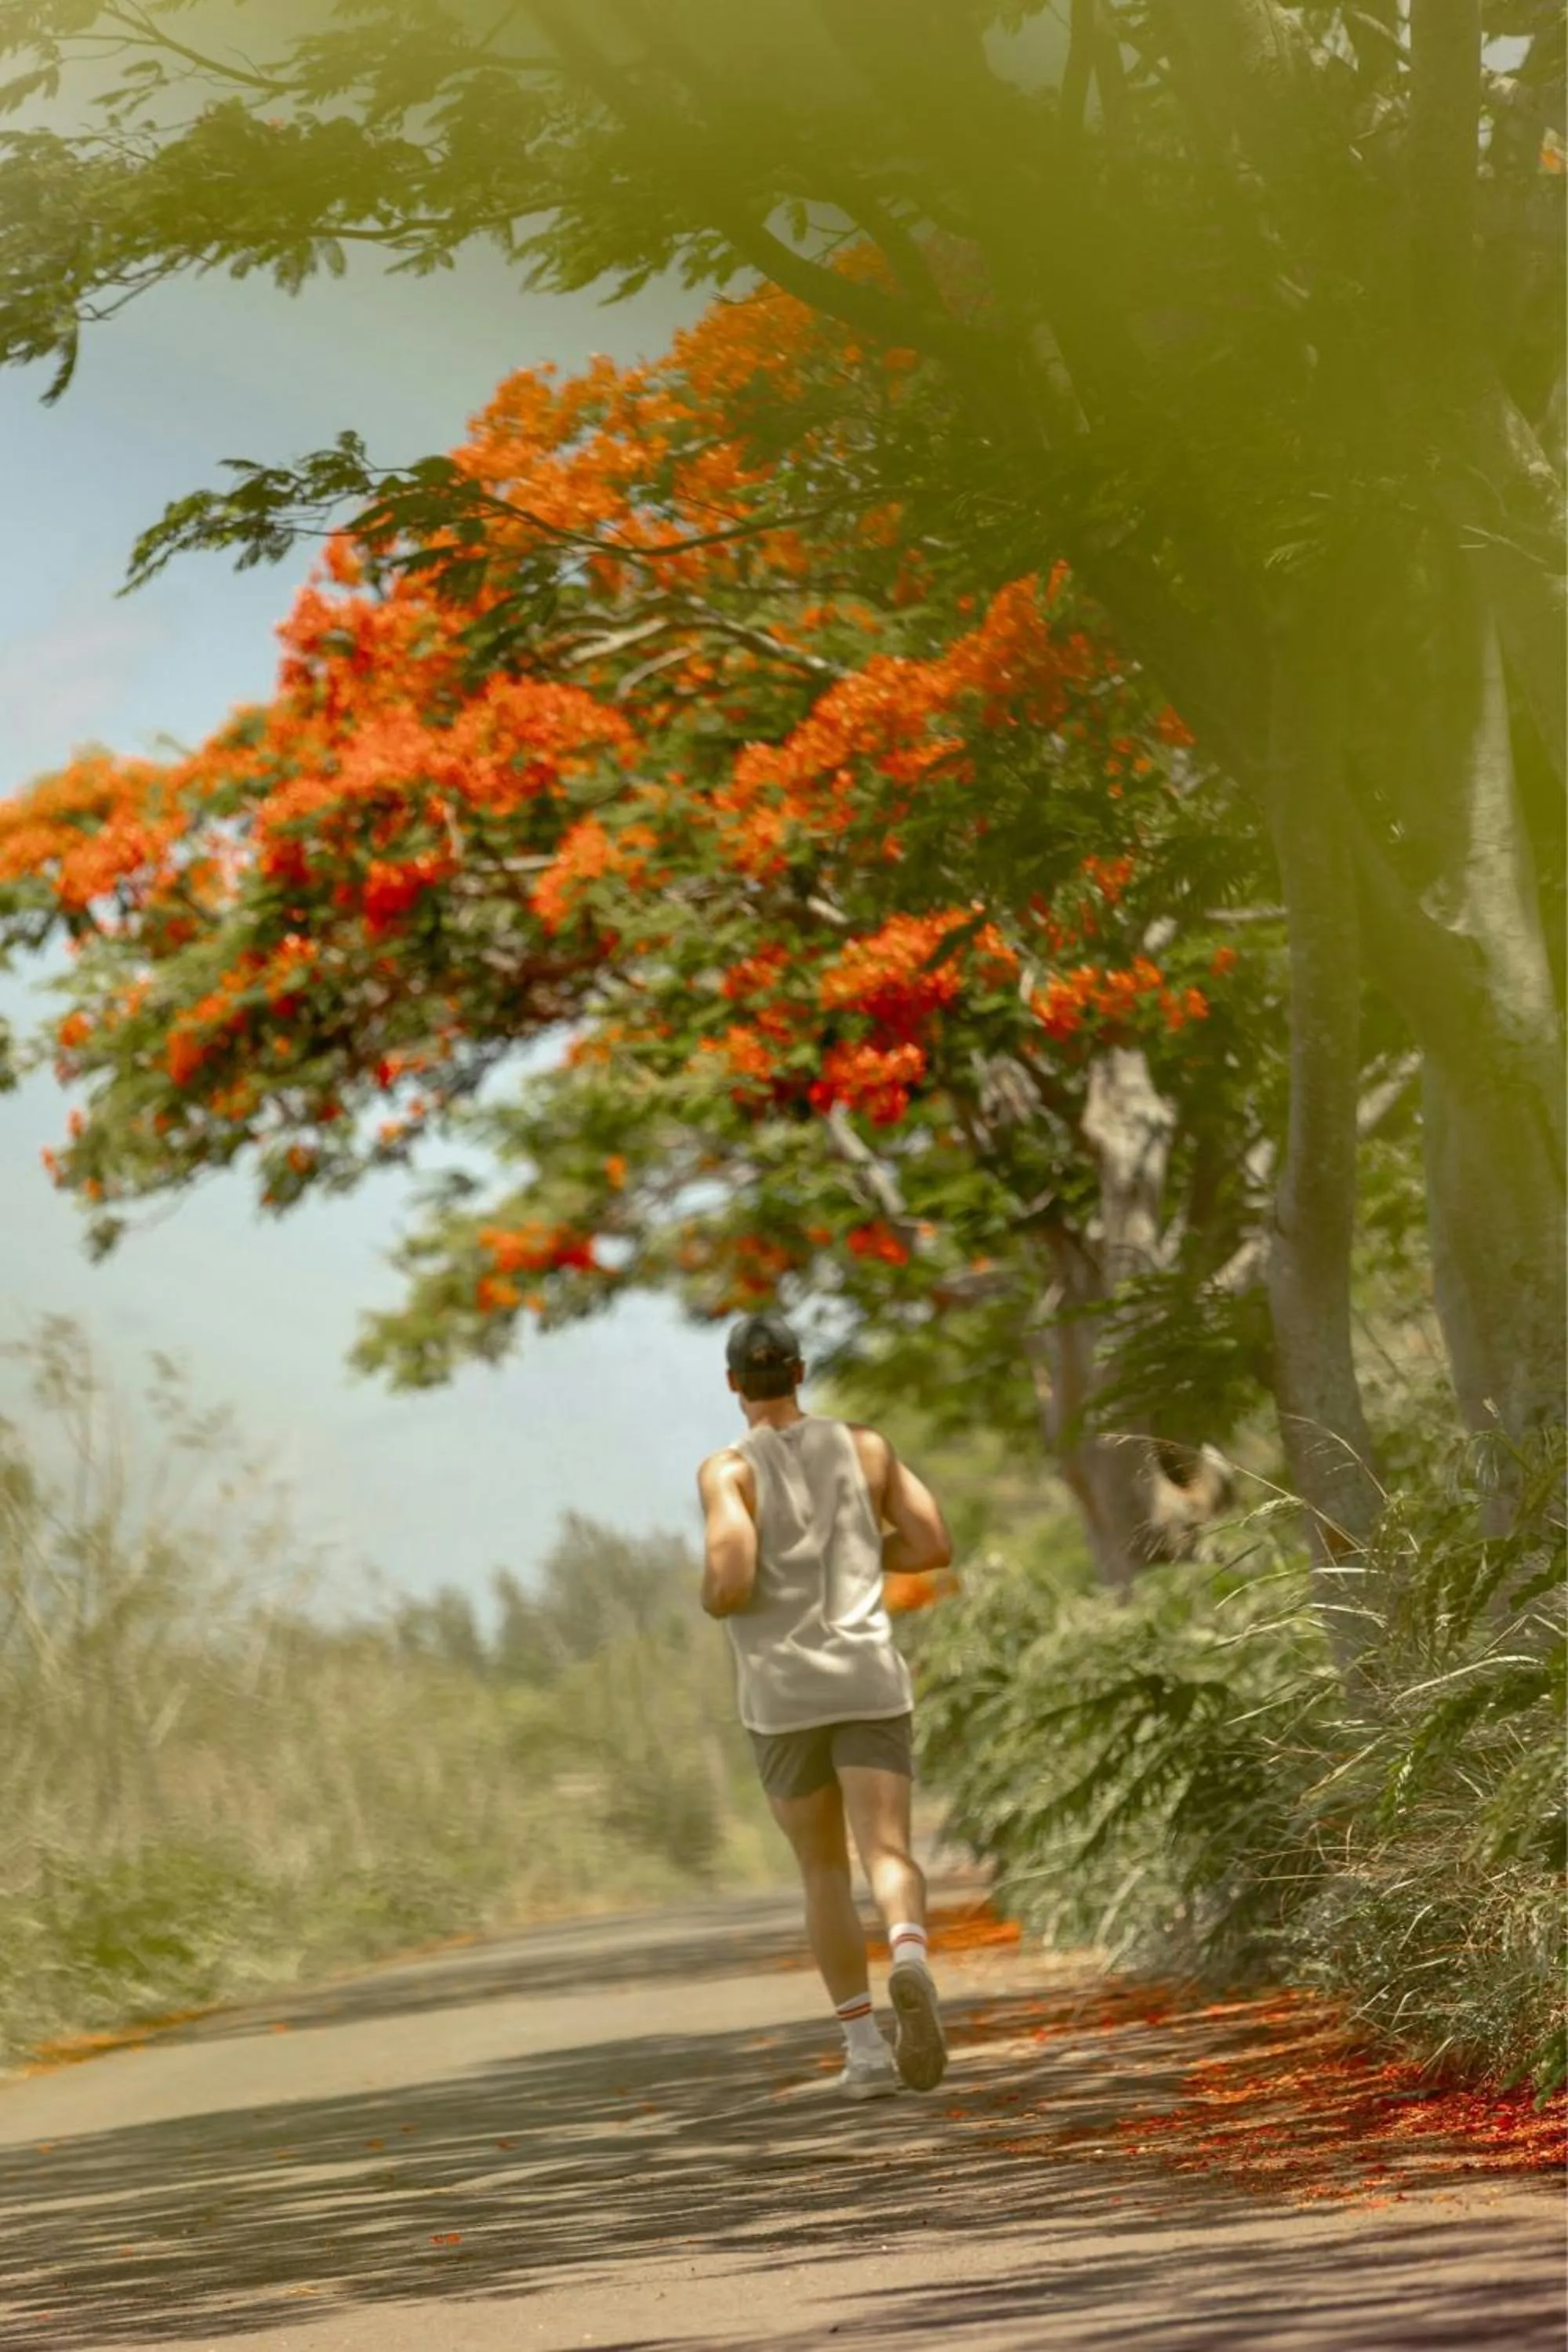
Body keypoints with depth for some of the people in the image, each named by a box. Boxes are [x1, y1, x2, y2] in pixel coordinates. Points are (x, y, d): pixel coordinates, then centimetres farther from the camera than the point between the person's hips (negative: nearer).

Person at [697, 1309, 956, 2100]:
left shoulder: (729, 1471, -6)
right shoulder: (863, 1445, 7)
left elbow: (730, 1583, -18)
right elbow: (934, 1545, 8)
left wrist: (713, 1598, 7)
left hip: (782, 1693, -1)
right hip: (870, 1680, 1)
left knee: (823, 1869, 15)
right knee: (888, 1856, -9)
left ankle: (865, 2047, 10)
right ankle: (909, 1960, -44)